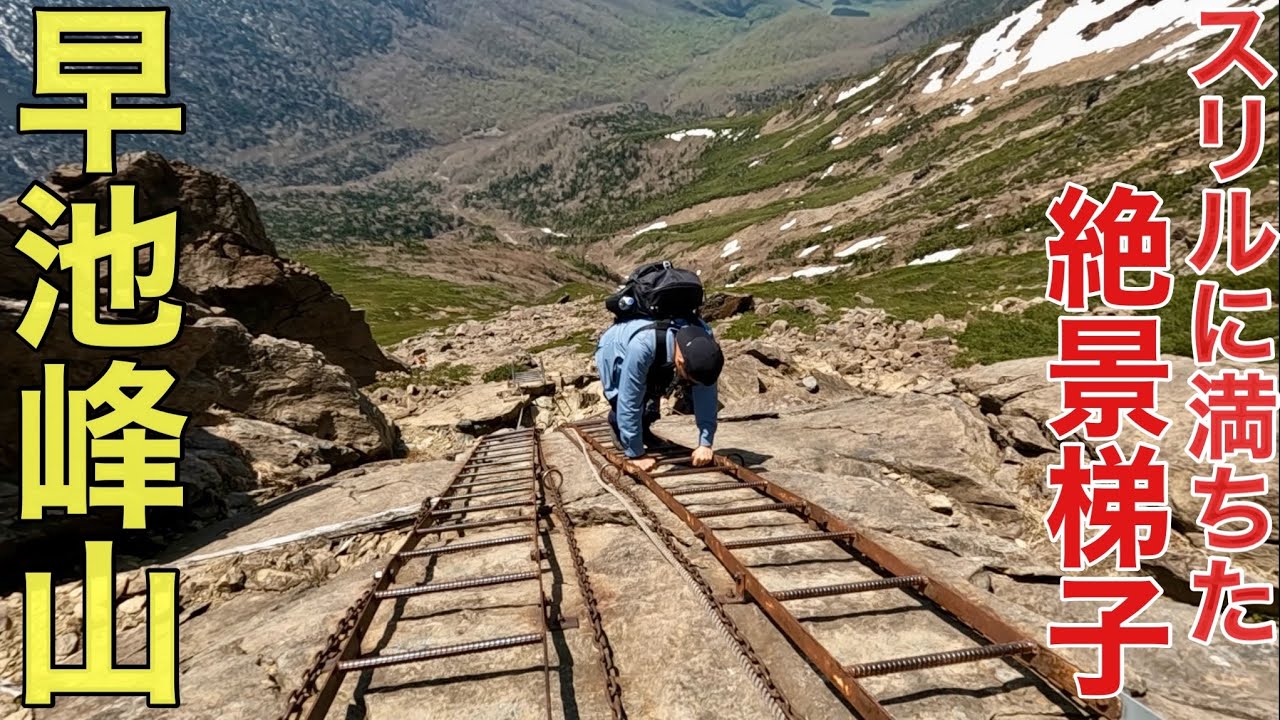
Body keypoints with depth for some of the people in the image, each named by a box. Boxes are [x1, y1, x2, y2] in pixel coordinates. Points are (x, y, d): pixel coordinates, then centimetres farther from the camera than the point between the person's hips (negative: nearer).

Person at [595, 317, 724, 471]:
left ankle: (643, 430, 16)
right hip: (614, 354, -4)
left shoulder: (704, 338, -31)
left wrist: (705, 443, -25)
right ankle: (616, 421, 7)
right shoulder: (642, 345, -47)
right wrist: (636, 454, -32)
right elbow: (629, 403, -40)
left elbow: (707, 395, -23)